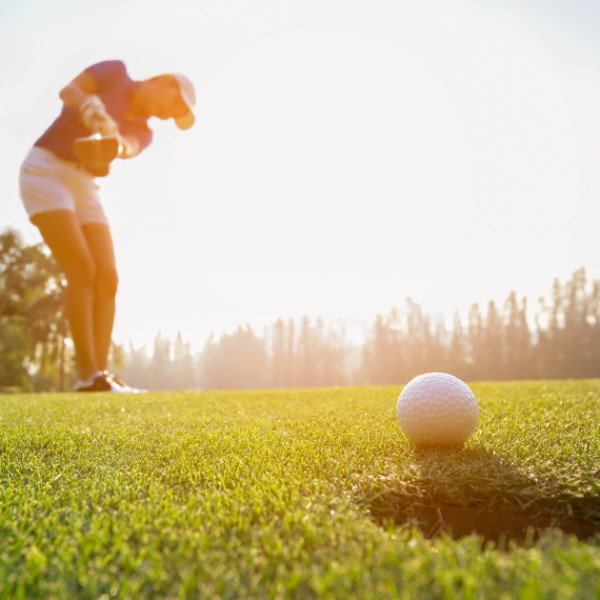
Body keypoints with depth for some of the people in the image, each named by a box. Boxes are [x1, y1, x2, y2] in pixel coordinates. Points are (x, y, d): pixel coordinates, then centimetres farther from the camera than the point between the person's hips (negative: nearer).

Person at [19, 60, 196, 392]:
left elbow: (129, 147, -12)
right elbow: (68, 91, -14)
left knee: (107, 278, -6)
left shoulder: (142, 131, 12)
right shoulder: (115, 71, 3)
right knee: (82, 271, -18)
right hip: (45, 171, -6)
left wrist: (118, 145, -37)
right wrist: (91, 105, -37)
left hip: (84, 186, 7)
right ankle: (87, 374, -17)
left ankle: (100, 371, -6)